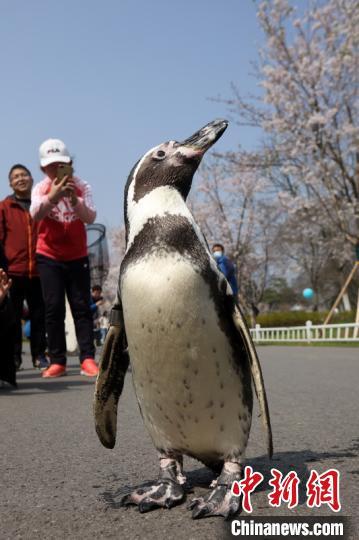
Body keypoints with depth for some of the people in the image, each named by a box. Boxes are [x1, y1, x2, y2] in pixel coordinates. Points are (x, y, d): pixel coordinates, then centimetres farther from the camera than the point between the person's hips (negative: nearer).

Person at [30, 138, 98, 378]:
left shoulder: (81, 186, -4)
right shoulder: (40, 188, -4)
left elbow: (91, 217, -17)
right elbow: (35, 214, -24)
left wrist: (74, 200, -35)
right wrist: (52, 197, -43)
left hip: (77, 256, 0)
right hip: (48, 257, 0)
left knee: (82, 306, -4)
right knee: (53, 308, -2)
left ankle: (88, 359, -5)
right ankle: (57, 361, 2)